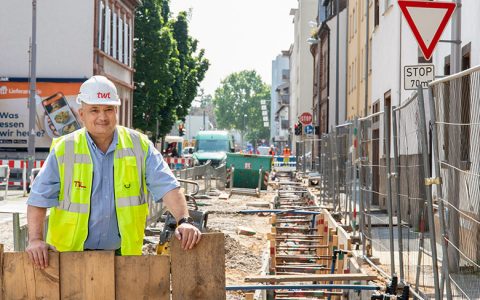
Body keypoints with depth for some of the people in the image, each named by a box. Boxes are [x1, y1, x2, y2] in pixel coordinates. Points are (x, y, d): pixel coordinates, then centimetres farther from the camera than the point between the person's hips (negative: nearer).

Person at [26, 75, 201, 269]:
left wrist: (184, 220, -18)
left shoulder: (140, 146, 4)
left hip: (123, 252, 1)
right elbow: (39, 199, 0)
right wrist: (35, 239, -15)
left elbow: (167, 186, -2)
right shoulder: (64, 149, 1)